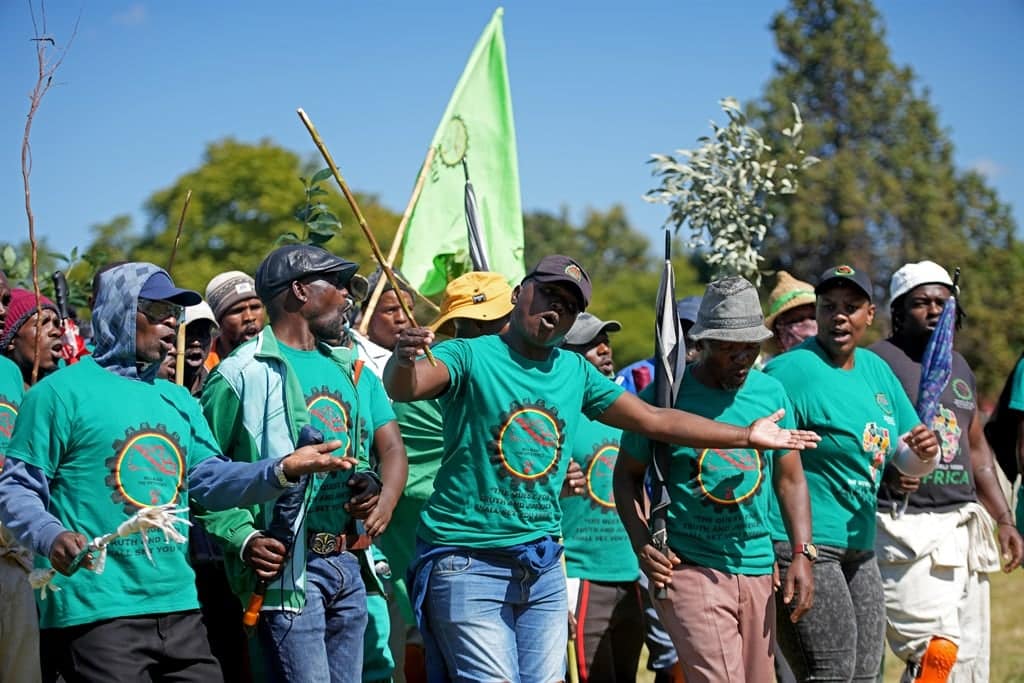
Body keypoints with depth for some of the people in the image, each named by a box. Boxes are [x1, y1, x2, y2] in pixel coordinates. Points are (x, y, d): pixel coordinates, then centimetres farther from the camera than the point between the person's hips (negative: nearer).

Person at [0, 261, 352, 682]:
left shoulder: (178, 401, 19)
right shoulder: (62, 391, -3)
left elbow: (211, 479, 14)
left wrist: (282, 469, -2)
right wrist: (52, 537, -25)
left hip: (178, 605, 7)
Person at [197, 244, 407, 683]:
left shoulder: (351, 369, 16)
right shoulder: (242, 374, -6)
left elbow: (392, 447, 14)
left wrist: (383, 497, -7)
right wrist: (244, 540, -18)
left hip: (349, 564, 7)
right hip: (286, 564, -7)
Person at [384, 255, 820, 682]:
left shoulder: (576, 372, 10)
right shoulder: (471, 356, -8)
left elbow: (655, 421, 18)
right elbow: (404, 388, -27)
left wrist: (747, 436, 19)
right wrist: (404, 359, -51)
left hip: (542, 565, 6)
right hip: (468, 564, -6)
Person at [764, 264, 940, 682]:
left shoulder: (876, 369, 13)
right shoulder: (790, 371, -12)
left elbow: (911, 465, 19)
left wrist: (925, 451, -7)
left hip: (858, 549, 9)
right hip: (800, 544, -8)